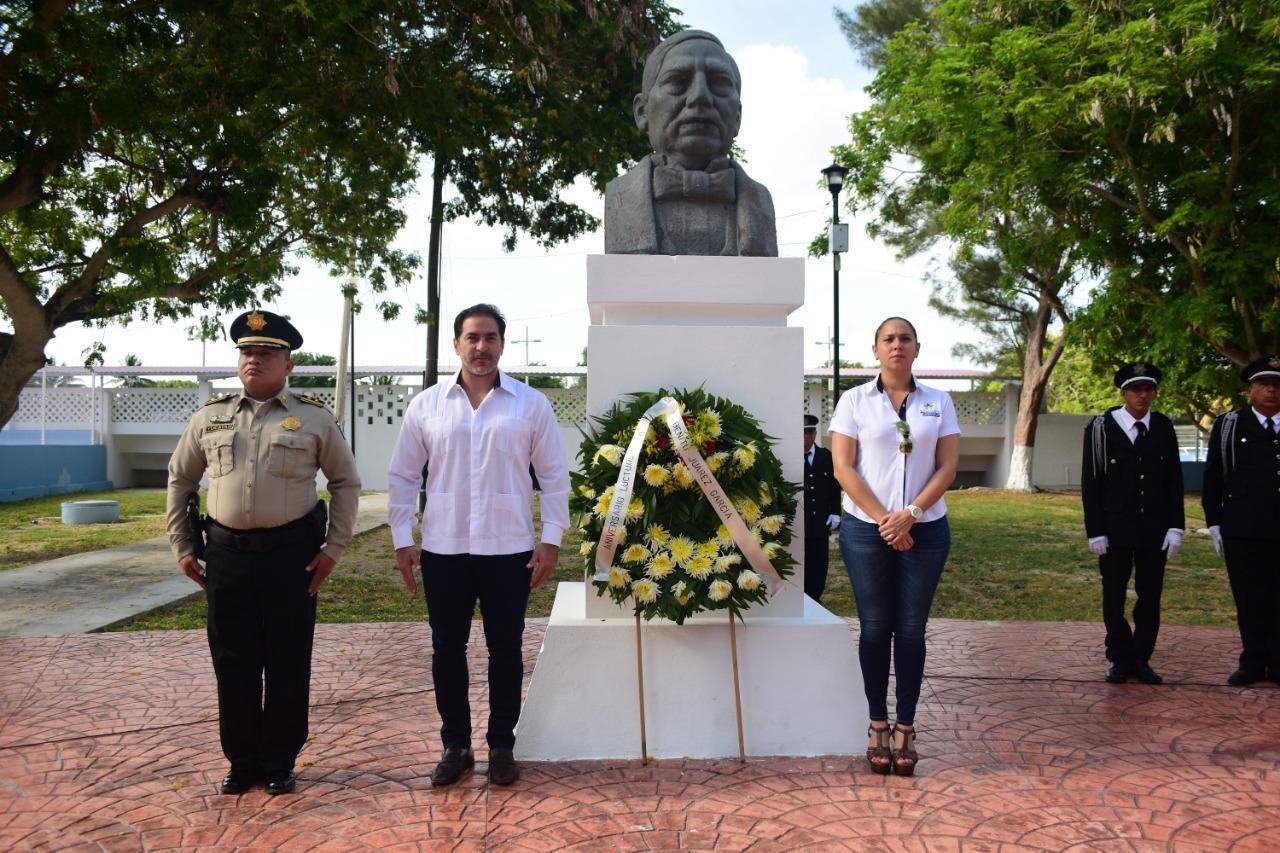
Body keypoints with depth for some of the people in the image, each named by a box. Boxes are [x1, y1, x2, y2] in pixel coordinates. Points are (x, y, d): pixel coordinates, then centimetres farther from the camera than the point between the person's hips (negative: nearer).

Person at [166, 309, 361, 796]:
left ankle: (280, 763, 20)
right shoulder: (209, 418, 8)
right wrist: (181, 546, 12)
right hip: (226, 553, 2)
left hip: (292, 553, -2)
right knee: (232, 662, 9)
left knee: (288, 663, 5)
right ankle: (242, 761, 24)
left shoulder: (314, 419, 1)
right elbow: (179, 479, 17)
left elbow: (346, 482, 5)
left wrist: (333, 548, -1)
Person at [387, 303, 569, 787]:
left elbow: (554, 475, 2)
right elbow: (402, 476, 7)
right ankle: (455, 745, 24)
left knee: (505, 650, 7)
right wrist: (402, 540, 2)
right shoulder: (426, 406, 4)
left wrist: (551, 538, -3)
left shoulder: (531, 404, 0)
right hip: (443, 550, 1)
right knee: (447, 650, 9)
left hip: (509, 551, -1)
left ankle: (501, 746, 22)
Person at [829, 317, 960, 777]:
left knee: (911, 630, 5)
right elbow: (844, 468, -4)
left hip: (925, 530, 1)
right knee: (875, 628, 5)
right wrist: (883, 520, -10)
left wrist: (911, 514, -11)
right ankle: (878, 725, 15)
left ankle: (906, 728, 13)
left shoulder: (938, 402, 6)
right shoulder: (854, 400, 1)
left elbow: (948, 466, 1)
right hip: (866, 530, -1)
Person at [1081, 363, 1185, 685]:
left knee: (1150, 597, 6)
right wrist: (1095, 531, -8)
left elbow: (1174, 481, 6)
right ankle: (1120, 659, 19)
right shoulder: (1101, 428, -7)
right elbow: (1090, 483, -5)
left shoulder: (1163, 428, 3)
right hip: (1115, 528, -2)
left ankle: (1141, 659, 18)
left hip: (1155, 529, 2)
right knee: (1114, 597, 6)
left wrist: (1175, 527, -1)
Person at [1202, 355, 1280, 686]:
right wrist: (1214, 522, 0)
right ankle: (1253, 662, 15)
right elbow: (1213, 477, 6)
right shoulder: (1228, 426, 6)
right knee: (1249, 599, 5)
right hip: (1243, 531, -1)